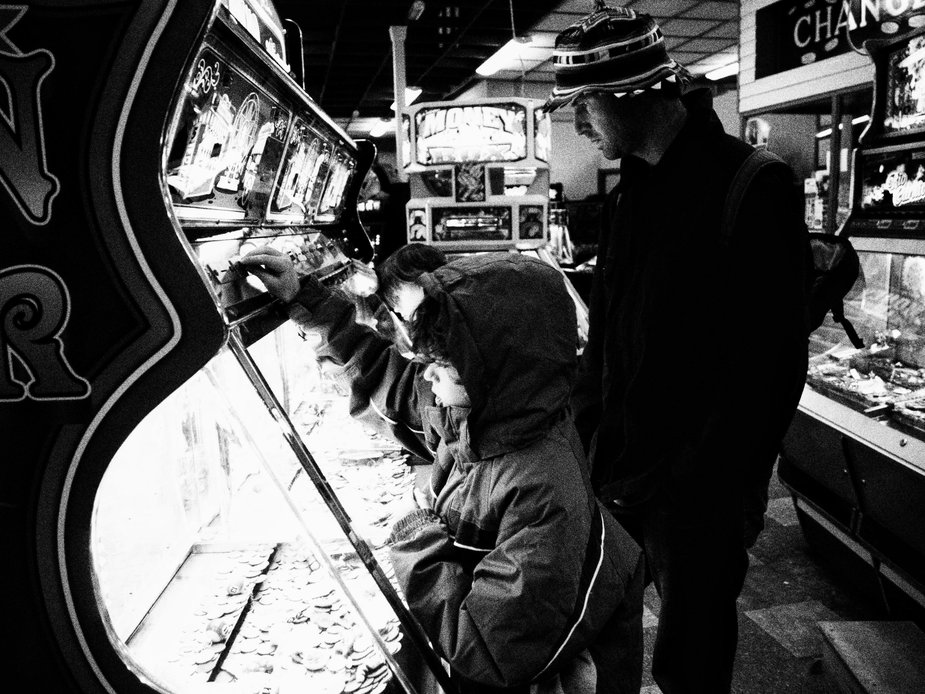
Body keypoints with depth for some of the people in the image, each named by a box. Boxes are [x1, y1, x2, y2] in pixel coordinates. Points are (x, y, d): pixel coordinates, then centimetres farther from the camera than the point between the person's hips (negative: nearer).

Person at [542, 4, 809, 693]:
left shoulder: (752, 188, -13)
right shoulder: (631, 190, 10)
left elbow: (769, 360, -16)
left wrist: (729, 488, -15)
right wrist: (588, 426, 8)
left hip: (696, 492, -6)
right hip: (617, 469, 7)